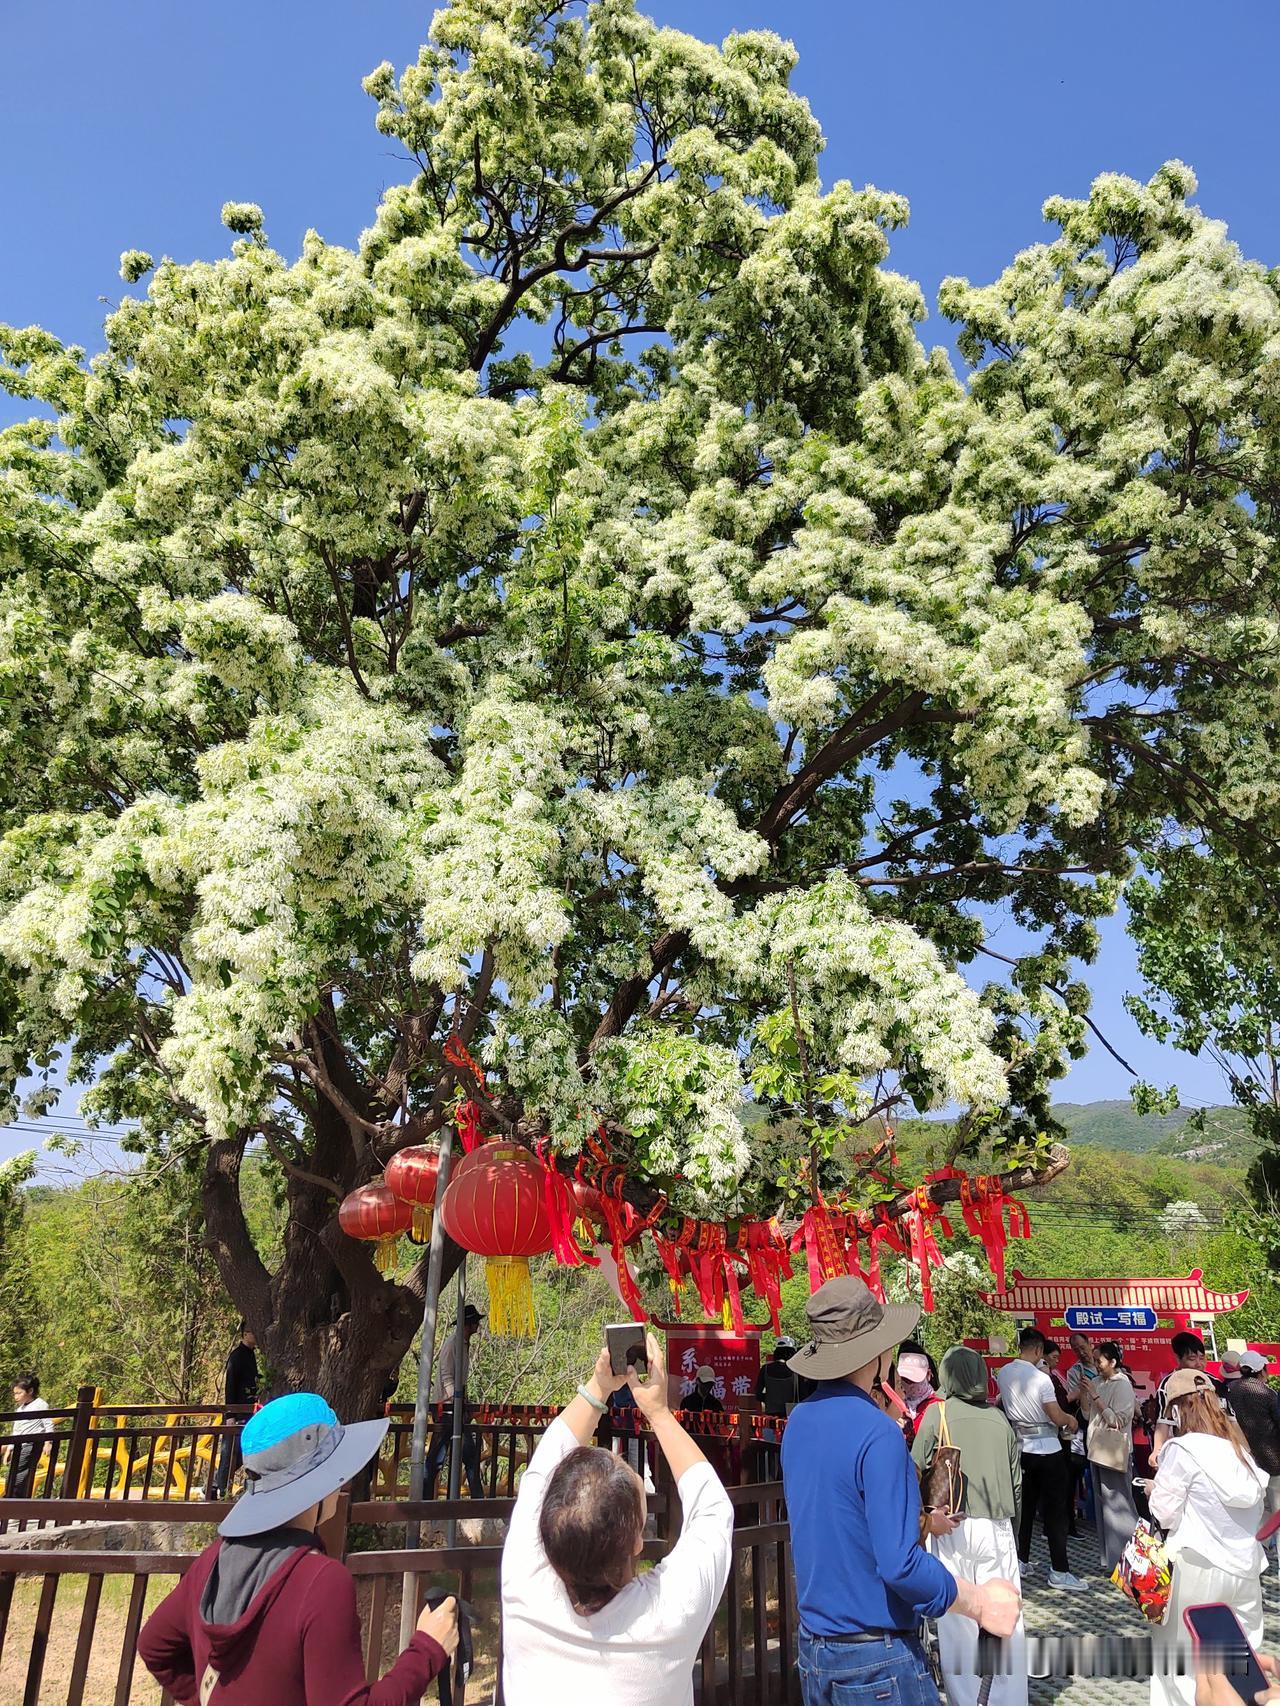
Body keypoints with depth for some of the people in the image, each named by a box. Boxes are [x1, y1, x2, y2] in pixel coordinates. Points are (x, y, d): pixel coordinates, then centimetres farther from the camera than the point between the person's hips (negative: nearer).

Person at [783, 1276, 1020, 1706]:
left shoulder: (799, 1421, 2)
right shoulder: (878, 1433, -23)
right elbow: (900, 1565, -26)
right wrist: (979, 1602, -13)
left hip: (812, 1642, 7)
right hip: (876, 1658, -7)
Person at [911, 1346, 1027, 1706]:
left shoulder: (938, 1412, -4)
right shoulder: (1000, 1419, 6)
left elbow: (917, 1470, -8)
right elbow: (1016, 1479, 9)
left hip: (954, 1528, -3)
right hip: (998, 1529, 3)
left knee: (958, 1620, 7)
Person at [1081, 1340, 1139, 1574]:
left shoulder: (1122, 1385, -11)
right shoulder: (1097, 1383, 9)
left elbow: (1117, 1420, -17)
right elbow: (1089, 1415, 14)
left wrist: (1095, 1397, -17)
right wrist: (1084, 1395, -1)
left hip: (1114, 1452, -8)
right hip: (1097, 1449, 8)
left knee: (1116, 1505, -4)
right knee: (1102, 1504, 13)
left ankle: (1122, 1560, 2)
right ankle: (1109, 1558, 23)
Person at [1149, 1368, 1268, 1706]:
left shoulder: (1182, 1449, -12)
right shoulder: (1238, 1447, 6)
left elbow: (1165, 1516, -8)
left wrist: (1155, 1491, 11)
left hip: (1198, 1568, -6)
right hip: (1245, 1568, 6)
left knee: (1179, 1661, 7)